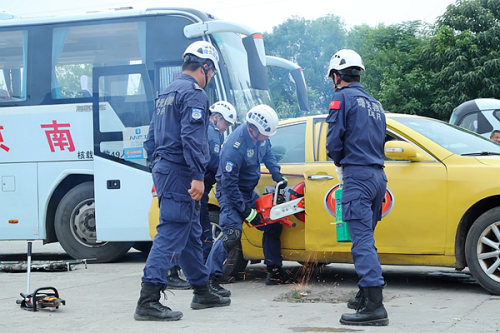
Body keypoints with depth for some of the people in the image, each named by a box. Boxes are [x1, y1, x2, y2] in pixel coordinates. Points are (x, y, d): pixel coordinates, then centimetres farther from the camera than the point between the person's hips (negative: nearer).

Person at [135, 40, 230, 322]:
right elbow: (192, 137, -22)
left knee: (192, 233, 17)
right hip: (179, 172, -10)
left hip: (164, 170, 10)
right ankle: (148, 301, -14)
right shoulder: (194, 94, -11)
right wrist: (197, 176, -25)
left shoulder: (167, 94, 20)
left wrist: (158, 171, 27)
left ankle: (202, 292, 27)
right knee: (171, 235, -11)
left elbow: (152, 139, 23)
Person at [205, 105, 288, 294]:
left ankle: (274, 271, 23)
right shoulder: (235, 146, -32)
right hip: (230, 193, -9)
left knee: (273, 225, 10)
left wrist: (277, 174, 3)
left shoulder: (260, 135, -8)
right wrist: (244, 210, -23)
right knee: (232, 233, -24)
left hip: (248, 192, 9)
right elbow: (229, 182, -28)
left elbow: (267, 153, 17)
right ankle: (210, 278, -23)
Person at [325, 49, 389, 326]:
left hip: (357, 177, -8)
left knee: (362, 241, -13)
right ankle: (365, 295, 24)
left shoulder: (343, 98, -3)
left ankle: (375, 306, -20)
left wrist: (340, 164, 9)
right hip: (378, 176, 8)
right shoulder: (374, 103, 22)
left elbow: (334, 141, -10)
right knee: (365, 239, 17)